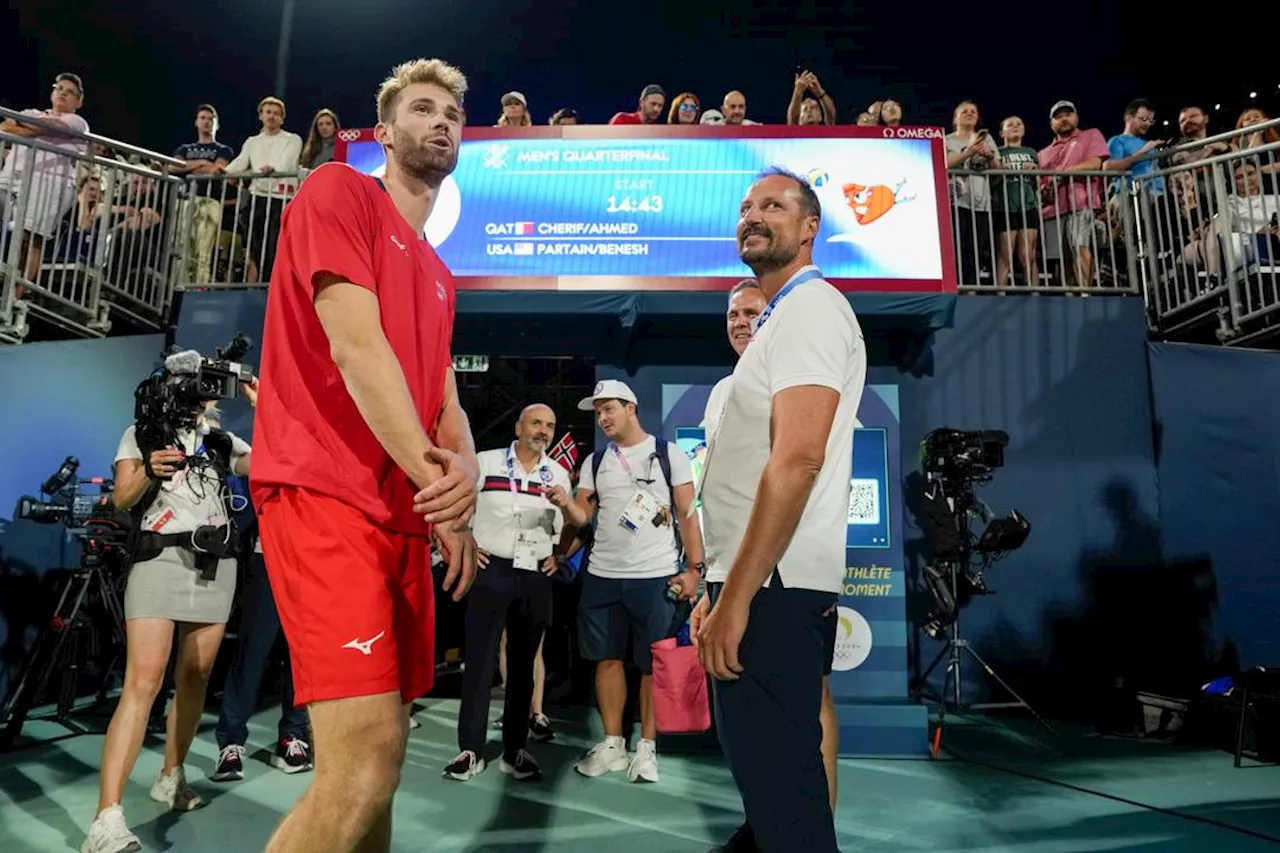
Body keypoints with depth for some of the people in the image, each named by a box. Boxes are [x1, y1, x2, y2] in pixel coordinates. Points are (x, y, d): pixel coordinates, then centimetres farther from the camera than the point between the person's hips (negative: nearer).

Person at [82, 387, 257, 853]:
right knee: (143, 682, -15)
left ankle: (171, 778, 25)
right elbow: (121, 499, 1)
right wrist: (149, 471, -19)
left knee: (194, 680, 8)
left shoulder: (222, 442, 15)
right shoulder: (140, 435, 10)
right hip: (159, 559, -4)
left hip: (214, 564, 4)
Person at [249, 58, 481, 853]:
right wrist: (437, 478, -14)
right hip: (325, 497, -8)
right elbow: (355, 346, -13)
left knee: (384, 748, 12)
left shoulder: (438, 273, 23)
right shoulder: (338, 191, 0)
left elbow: (446, 399, 15)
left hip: (404, 515, 9)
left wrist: (465, 467, -8)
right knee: (366, 755, -16)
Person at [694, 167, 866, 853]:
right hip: (753, 585, 10)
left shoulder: (810, 309, -9)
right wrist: (719, 588, 21)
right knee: (766, 775, 20)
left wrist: (736, 600, -23)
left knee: (778, 786, -3)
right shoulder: (780, 320, 22)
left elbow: (798, 460, -22)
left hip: (773, 590, -10)